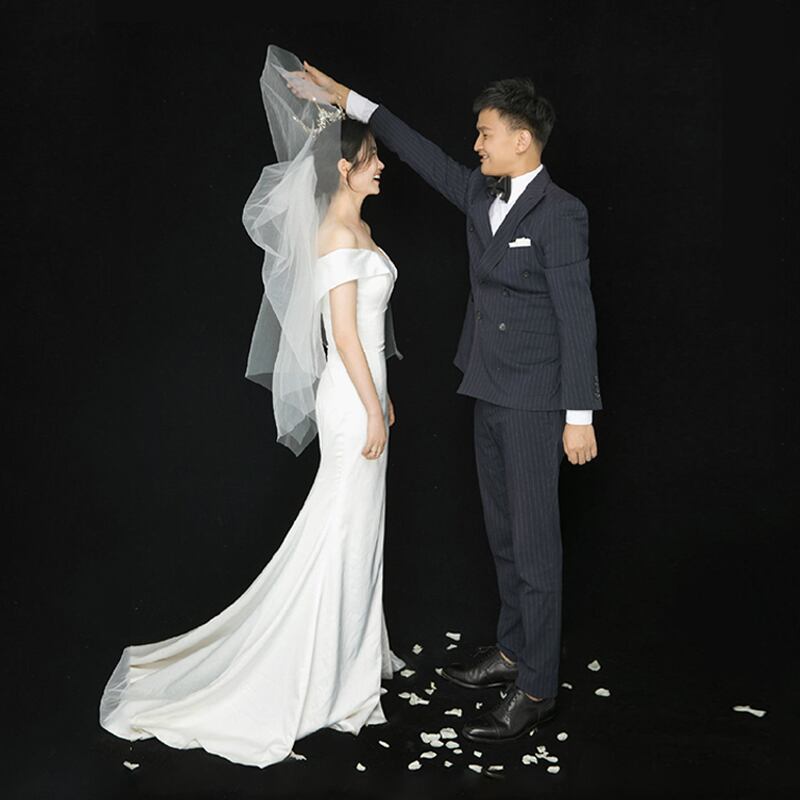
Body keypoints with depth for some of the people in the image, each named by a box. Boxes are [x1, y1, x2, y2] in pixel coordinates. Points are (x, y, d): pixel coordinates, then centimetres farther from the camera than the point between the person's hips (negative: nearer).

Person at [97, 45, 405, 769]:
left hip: (362, 393, 10)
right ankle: (323, 678, 11)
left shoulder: (357, 228, 12)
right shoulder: (336, 233, -18)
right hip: (352, 401, -10)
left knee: (360, 529, 17)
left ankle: (355, 651, 31)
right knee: (343, 532, -1)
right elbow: (343, 333, -21)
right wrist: (373, 411, -19)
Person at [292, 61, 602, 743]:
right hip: (491, 392, 8)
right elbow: (421, 153, 17)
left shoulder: (559, 214, -15)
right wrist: (345, 97, 16)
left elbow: (577, 317, -17)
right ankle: (513, 649, 34)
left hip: (535, 401, -8)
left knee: (534, 541, -2)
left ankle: (536, 691, 8)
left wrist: (579, 416, -18)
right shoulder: (482, 195, 8)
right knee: (503, 531, 18)